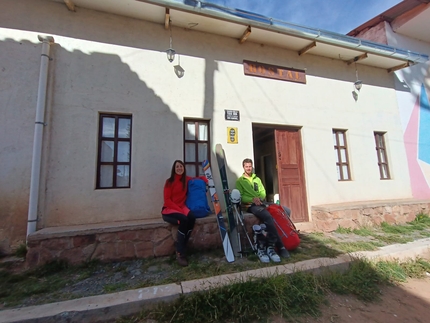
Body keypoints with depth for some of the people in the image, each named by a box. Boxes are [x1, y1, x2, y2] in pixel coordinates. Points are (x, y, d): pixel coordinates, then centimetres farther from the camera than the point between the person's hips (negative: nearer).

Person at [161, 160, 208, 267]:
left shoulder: (186, 179, 5)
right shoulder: (169, 182, -7)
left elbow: (199, 178, 23)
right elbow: (167, 200, -10)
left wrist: (205, 180, 1)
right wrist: (179, 209, -20)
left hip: (181, 207, 4)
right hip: (168, 209, -4)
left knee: (192, 217, -29)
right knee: (183, 219, -33)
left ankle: (181, 249, -15)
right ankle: (180, 253, -20)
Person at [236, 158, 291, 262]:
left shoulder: (257, 179, 25)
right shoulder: (240, 181, 8)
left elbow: (263, 192, 15)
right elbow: (240, 196, -3)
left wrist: (259, 198, -8)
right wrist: (252, 199, -18)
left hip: (261, 202, 7)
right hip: (251, 205, -6)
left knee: (286, 211, -11)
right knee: (268, 217, -36)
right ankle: (280, 246, -22)